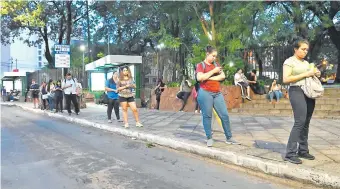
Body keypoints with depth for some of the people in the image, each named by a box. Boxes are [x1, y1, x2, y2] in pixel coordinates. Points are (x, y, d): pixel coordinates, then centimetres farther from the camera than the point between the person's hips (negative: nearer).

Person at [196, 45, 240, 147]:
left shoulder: (216, 64, 15)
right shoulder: (201, 65, 1)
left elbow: (223, 76, 3)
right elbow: (199, 78, -16)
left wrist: (209, 78, -8)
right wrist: (213, 71, -12)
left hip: (217, 93, 5)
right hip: (205, 93, -5)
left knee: (224, 115, 3)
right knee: (207, 116, -1)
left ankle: (229, 138, 13)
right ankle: (209, 138, 9)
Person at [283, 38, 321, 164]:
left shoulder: (306, 62, 20)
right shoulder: (289, 61, -4)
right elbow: (286, 79, -14)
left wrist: (315, 74, 6)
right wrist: (305, 74, -14)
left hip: (309, 92, 8)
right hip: (297, 92, -8)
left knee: (306, 123, 8)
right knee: (300, 122, -16)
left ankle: (303, 151, 16)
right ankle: (290, 154, -13)